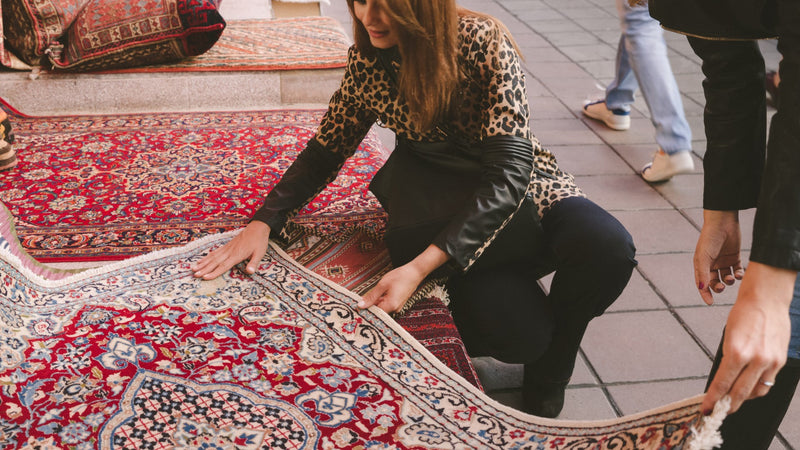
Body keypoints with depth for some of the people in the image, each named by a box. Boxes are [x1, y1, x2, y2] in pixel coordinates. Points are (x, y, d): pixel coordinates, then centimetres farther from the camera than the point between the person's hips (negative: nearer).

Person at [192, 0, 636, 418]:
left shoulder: (483, 41, -19)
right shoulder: (367, 62, -6)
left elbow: (509, 169, -26)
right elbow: (324, 152, 6)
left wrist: (420, 266, -35)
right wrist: (263, 223, -9)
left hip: (524, 190, 0)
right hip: (454, 208, 1)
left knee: (607, 247, -32)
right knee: (512, 329, -28)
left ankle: (548, 376, -2)